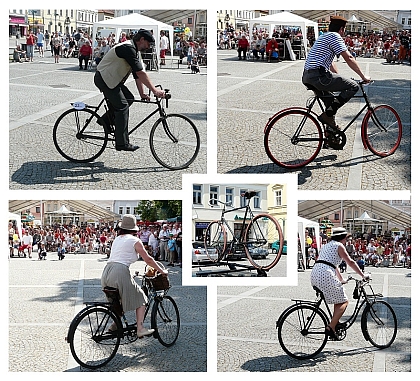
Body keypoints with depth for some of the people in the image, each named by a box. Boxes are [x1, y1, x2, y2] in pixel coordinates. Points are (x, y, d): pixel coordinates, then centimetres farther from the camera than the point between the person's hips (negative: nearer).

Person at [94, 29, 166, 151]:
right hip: (104, 78, -10)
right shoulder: (128, 48, -22)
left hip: (112, 79, 10)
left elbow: (137, 74, 11)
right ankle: (122, 143, -10)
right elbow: (140, 73, -26)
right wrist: (154, 90, -25)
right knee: (122, 106, -12)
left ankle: (106, 119, 12)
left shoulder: (134, 51, 11)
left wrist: (142, 94, 6)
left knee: (129, 98, 6)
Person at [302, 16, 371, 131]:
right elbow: (349, 58, -8)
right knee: (353, 86, -5)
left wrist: (340, 80, 39)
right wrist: (363, 77, -2)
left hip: (307, 78, 10)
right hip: (318, 76, -10)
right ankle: (328, 114, -9)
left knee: (331, 100, 30)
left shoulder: (323, 37, 27)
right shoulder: (334, 36, -3)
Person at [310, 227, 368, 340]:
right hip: (326, 274, -8)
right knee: (343, 301, -2)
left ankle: (335, 322, 17)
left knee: (338, 300, 22)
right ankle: (331, 327, -17)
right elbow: (350, 262, 3)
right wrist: (363, 276, 11)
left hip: (315, 275, 9)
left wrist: (341, 280, 44)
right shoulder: (339, 246, 5)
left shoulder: (326, 246, 29)